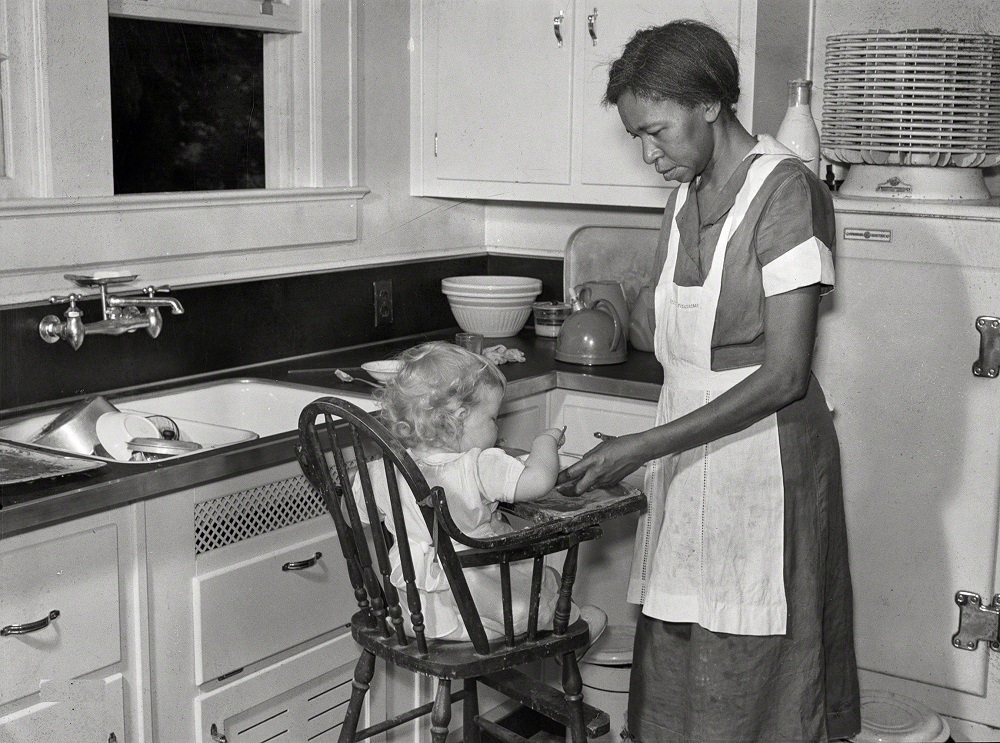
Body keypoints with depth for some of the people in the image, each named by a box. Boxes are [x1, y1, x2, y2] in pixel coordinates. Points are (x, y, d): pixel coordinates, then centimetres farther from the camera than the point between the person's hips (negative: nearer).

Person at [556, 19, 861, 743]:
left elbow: (783, 375, -19)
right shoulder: (686, 196, 11)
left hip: (763, 456, -7)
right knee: (672, 669, 10)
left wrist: (643, 446, -20)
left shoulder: (787, 190, -14)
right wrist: (647, 456, 6)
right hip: (687, 456, 7)